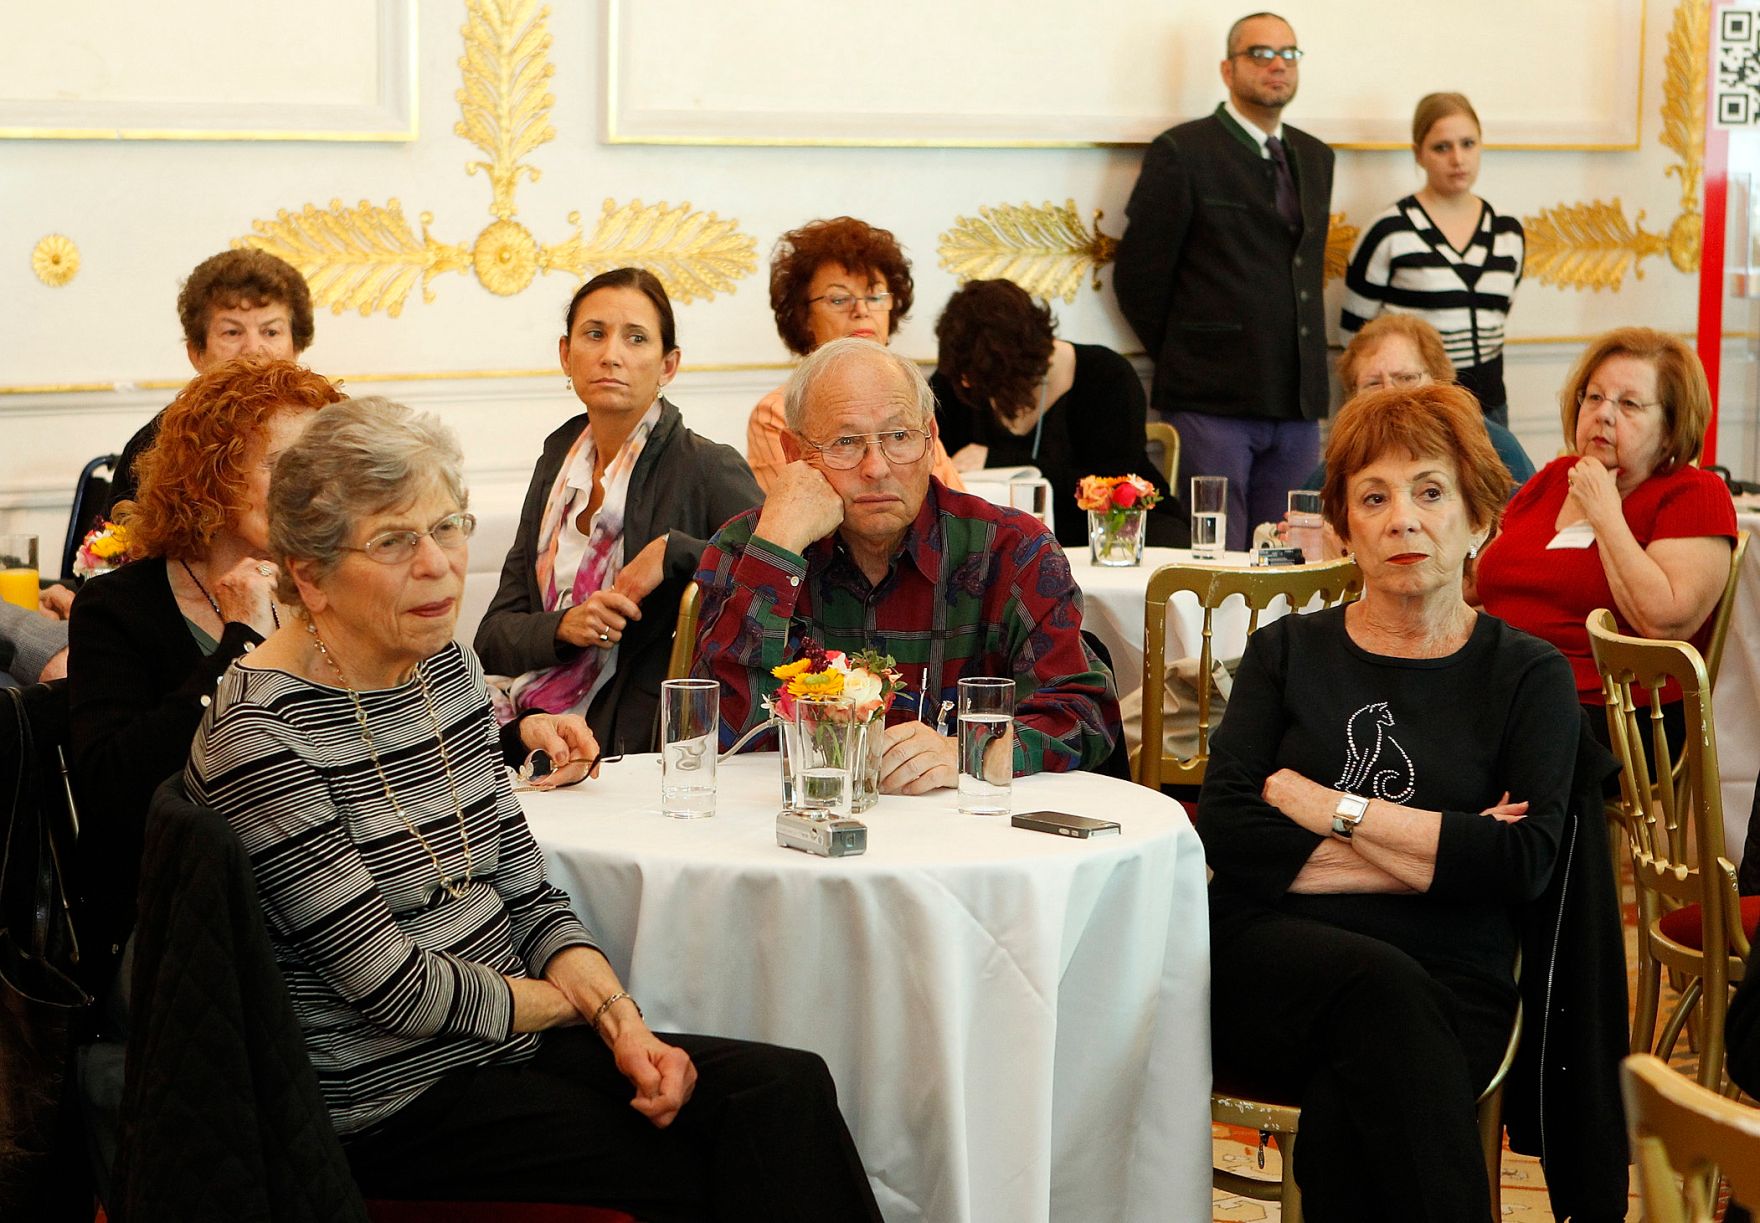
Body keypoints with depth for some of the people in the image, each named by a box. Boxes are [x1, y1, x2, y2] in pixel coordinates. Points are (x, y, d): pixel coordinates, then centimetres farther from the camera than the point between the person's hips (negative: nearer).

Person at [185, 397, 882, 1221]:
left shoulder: (447, 667, 7)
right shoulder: (259, 738, -18)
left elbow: (528, 896, 10)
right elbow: (396, 988, -18)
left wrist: (622, 1023, -7)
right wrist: (577, 1000, -4)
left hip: (503, 1044, 7)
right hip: (392, 1102, -7)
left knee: (788, 1088, -14)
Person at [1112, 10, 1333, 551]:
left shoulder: (1315, 158, 17)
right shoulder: (1182, 152, -4)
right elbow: (1139, 276, -4)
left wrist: (1305, 372, 15)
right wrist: (1185, 360, 1)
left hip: (1298, 404, 6)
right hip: (1211, 403, -6)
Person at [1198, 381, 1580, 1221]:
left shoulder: (1527, 675, 11)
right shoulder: (1288, 654, 15)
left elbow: (1524, 861, -6)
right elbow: (1225, 833, -1)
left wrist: (1331, 808, -3)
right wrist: (1432, 854, -5)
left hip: (1449, 990, -1)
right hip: (1271, 970, 1)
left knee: (1346, 1116, -35)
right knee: (1382, 981, -34)